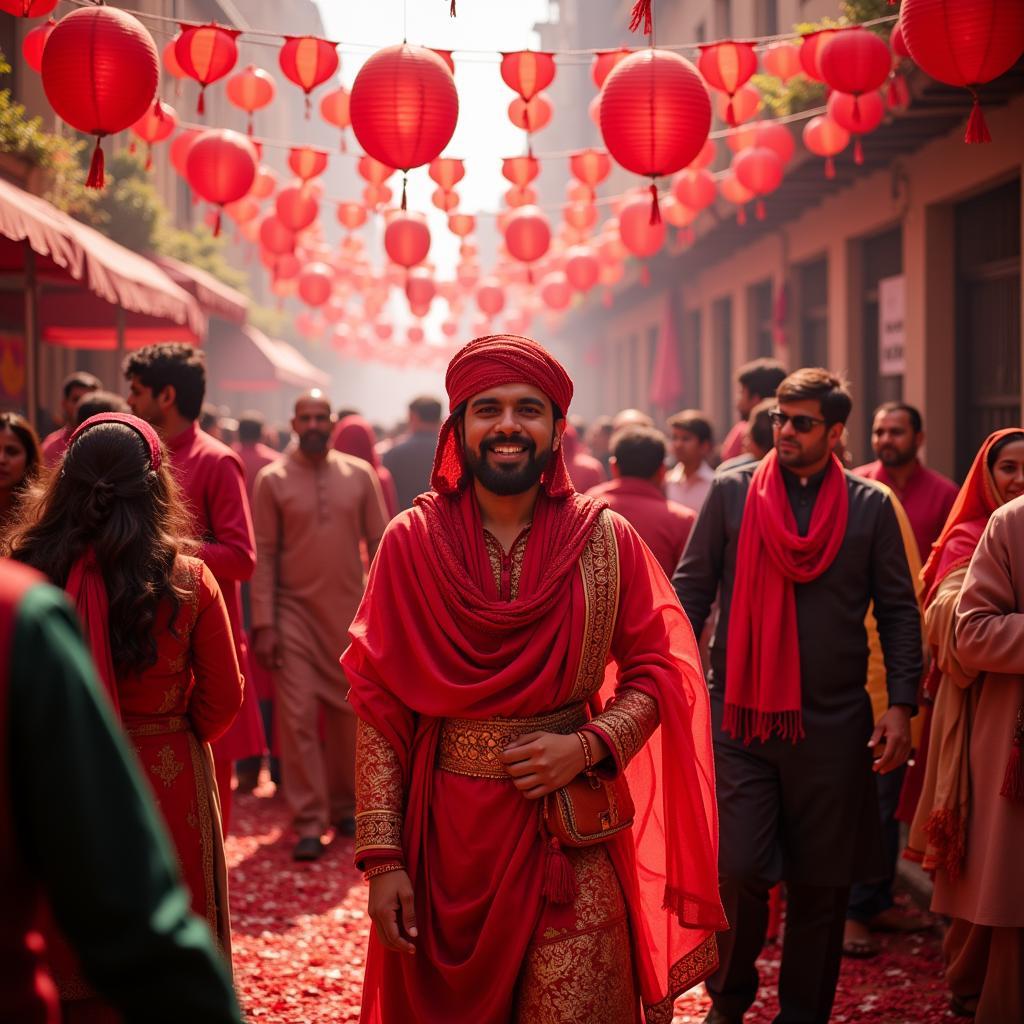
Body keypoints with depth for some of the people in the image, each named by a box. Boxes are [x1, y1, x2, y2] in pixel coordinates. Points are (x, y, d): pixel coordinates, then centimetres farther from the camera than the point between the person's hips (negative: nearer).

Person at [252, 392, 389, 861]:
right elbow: (264, 554, -3)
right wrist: (263, 623, -8)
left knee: (346, 714, 8)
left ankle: (343, 805, 24)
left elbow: (380, 544, 6)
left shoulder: (360, 474, 3)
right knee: (298, 716, -6)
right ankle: (309, 822, -1)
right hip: (294, 612, -2)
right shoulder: (272, 479, -2)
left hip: (349, 612, 2)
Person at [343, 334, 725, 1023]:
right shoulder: (411, 541, -1)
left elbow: (654, 673, 5)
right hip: (445, 830, 0)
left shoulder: (608, 540, 0)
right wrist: (383, 856, -8)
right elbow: (378, 707, -2)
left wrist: (589, 745, -14)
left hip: (572, 834, 0)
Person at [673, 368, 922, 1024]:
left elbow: (900, 613, 5)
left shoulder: (871, 506, 3)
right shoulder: (732, 492, 3)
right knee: (739, 872, -6)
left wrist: (901, 705, -4)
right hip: (740, 718, 0)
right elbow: (691, 590, 5)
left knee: (822, 886, 7)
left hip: (833, 724, 1)